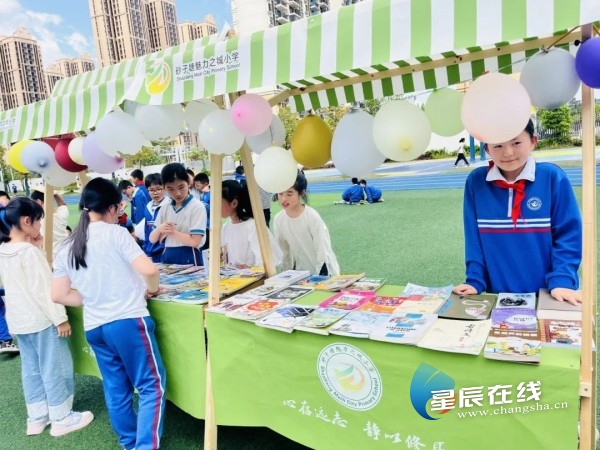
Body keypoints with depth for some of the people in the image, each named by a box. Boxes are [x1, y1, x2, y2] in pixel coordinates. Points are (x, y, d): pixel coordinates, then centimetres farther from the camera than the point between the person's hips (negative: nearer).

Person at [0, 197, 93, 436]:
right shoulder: (29, 251, -20)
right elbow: (43, 288, -21)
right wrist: (60, 318, -16)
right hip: (41, 319, -8)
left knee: (31, 369, 17)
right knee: (55, 369, 4)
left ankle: (37, 418, 28)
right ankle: (62, 418, 15)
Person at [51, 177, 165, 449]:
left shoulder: (66, 248, 9)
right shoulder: (115, 233, -9)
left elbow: (59, 295, 10)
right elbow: (149, 270, -18)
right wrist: (152, 290, 2)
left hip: (93, 327, 7)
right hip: (128, 320, -6)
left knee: (116, 390, 17)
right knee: (152, 385, 2)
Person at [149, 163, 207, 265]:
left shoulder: (197, 206, -9)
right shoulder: (165, 208, 9)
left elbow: (194, 241, -16)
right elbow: (152, 239, 9)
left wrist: (171, 232, -12)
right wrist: (159, 229, -11)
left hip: (189, 259, -5)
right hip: (167, 258, 5)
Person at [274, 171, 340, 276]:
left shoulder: (313, 217, -19)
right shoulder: (278, 219, -6)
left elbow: (323, 253, -15)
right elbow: (286, 252, 6)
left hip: (323, 273, -4)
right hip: (300, 273, 4)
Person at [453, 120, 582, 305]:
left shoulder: (553, 177, -9)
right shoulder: (476, 182, -5)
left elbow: (568, 235, -7)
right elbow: (473, 237, -4)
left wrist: (562, 281, -16)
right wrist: (475, 281, -9)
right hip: (498, 292, 1)